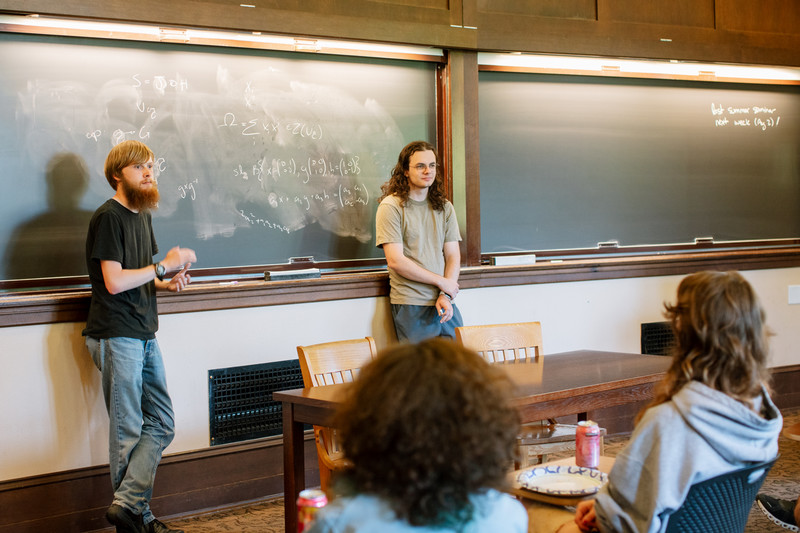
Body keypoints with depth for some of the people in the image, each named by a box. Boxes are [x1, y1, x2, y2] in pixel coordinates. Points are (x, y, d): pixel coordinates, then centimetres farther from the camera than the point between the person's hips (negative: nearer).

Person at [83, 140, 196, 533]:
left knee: (161, 424, 5)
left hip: (145, 336, 9)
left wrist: (167, 283, 5)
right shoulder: (108, 217, -11)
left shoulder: (142, 215, 17)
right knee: (128, 432, -1)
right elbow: (115, 281, -18)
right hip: (117, 337, -9)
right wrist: (164, 266, -12)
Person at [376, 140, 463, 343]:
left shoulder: (444, 207, 13)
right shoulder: (391, 206, -5)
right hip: (411, 306, -5)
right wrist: (441, 281, -8)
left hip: (445, 304, 5)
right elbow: (395, 261, -12)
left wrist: (446, 296, -7)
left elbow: (453, 256, 9)